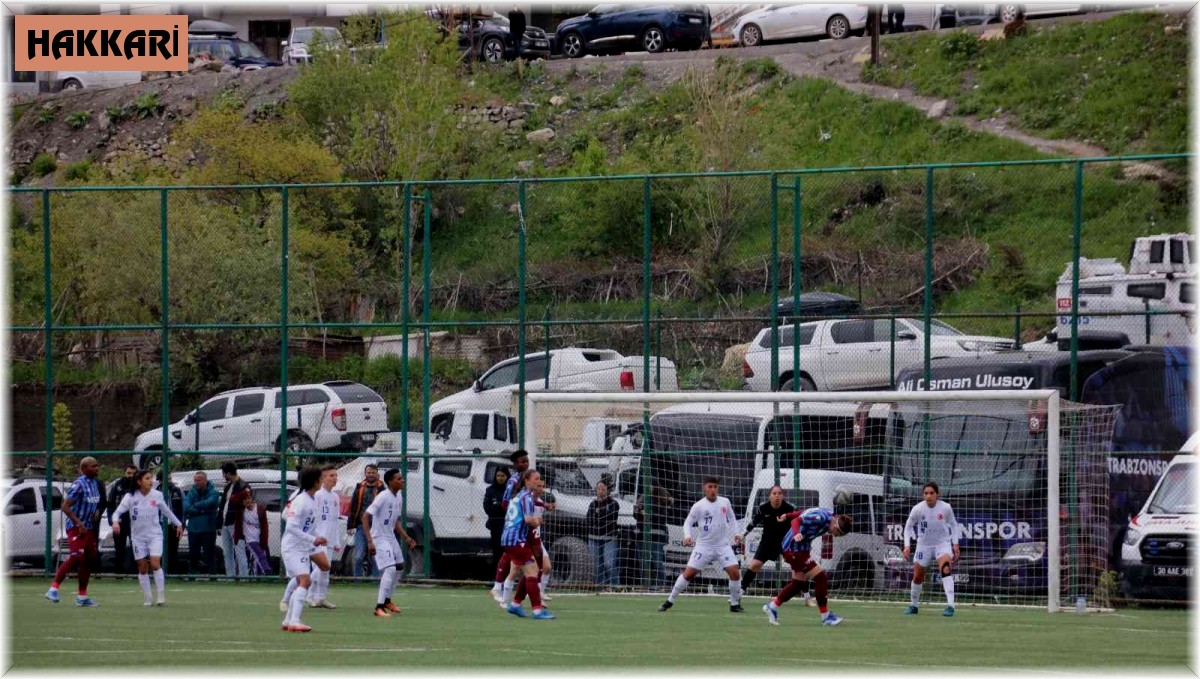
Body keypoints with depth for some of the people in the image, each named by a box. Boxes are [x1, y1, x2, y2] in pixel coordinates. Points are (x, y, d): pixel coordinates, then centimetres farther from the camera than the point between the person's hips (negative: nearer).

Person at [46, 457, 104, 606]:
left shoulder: (95, 483, 11)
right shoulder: (79, 485, -16)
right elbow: (65, 506, -19)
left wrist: (96, 512, 4)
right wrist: (80, 524, -22)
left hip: (88, 528, 9)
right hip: (76, 527, -9)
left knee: (88, 560, 9)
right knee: (76, 558, -20)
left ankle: (82, 596, 16)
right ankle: (54, 588, -19)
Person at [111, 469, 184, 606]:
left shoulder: (157, 495, -3)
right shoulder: (131, 497, -7)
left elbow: (167, 511, 13)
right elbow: (118, 512, -8)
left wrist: (178, 524, 19)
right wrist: (115, 522, -29)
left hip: (155, 534, -1)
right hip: (138, 536, 1)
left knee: (155, 563, -16)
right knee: (142, 568, 3)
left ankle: (161, 596, -9)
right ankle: (147, 598, 12)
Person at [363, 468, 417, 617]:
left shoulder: (398, 497, 4)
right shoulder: (383, 497, -23)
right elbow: (365, 517, -25)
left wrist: (406, 537, 10)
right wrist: (370, 541, -30)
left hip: (391, 536, 9)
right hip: (379, 538, -9)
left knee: (399, 567, 18)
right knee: (390, 569, -19)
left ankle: (387, 600, 36)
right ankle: (379, 607, -17)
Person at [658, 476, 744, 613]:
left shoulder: (725, 502, 2)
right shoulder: (699, 506, -7)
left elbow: (732, 518, 18)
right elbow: (688, 522, -2)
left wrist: (736, 534, 6)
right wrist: (687, 536, -20)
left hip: (722, 545, 2)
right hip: (704, 545, -2)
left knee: (735, 572, -12)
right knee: (689, 573, -9)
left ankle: (735, 604, 6)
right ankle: (670, 601, 5)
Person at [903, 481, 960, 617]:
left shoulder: (946, 508, -14)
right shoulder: (918, 509, -14)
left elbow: (953, 524, 4)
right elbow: (908, 527, 1)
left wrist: (955, 544, -2)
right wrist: (906, 546, -8)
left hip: (942, 543, -2)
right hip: (924, 545, 2)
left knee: (946, 569, -28)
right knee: (917, 576, 11)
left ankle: (950, 605, -34)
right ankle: (913, 605, 36)